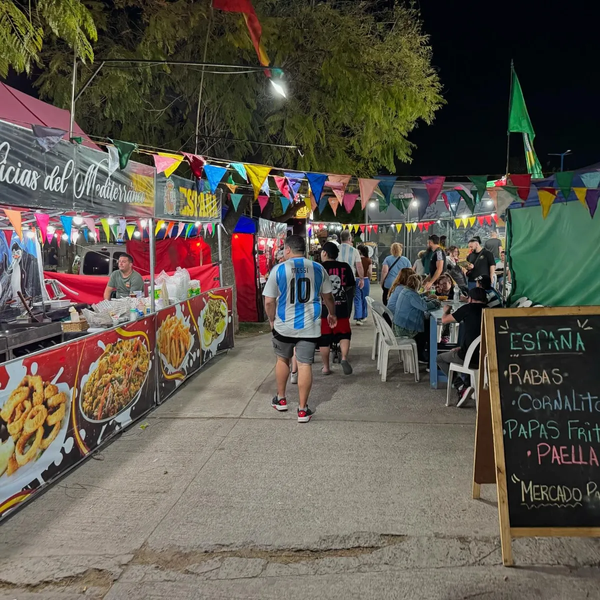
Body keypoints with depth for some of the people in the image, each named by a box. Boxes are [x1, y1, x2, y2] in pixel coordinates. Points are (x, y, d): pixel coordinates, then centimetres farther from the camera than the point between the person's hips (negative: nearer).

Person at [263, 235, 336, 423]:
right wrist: (332, 314, 28)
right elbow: (328, 297, 10)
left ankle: (281, 399, 33)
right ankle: (303, 409, 7)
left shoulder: (278, 269, -6)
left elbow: (269, 302, -6)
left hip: (284, 326, 0)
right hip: (309, 327, 0)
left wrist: (272, 320, 11)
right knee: (304, 364, 3)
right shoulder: (318, 269, 0)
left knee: (282, 359, 21)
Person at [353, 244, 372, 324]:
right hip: (365, 280, 2)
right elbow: (370, 272, -6)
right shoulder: (369, 260, -3)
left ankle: (358, 318, -12)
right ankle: (363, 317, 29)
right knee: (364, 299, 17)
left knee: (357, 300, 0)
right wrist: (368, 279, 13)